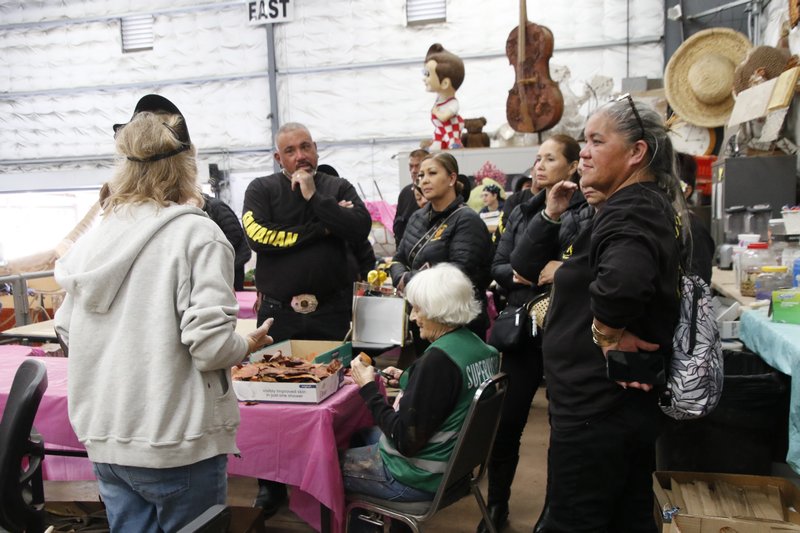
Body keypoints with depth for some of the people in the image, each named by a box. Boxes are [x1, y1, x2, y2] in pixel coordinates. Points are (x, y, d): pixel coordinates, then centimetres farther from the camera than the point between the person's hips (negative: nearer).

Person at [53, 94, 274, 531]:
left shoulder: (95, 237, 1)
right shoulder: (198, 235, -15)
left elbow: (66, 329, 9)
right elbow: (211, 345, -21)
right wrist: (248, 345, -1)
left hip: (104, 438, 6)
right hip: (174, 444, -5)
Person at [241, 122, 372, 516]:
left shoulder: (338, 188, 7)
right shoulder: (261, 190, 3)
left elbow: (361, 229, -9)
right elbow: (259, 236, -15)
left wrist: (314, 197, -10)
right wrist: (321, 227, -10)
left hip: (331, 312, 1)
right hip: (278, 315, 0)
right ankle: (271, 484, 23)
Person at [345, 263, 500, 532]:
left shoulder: (438, 359, -28)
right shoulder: (479, 347, -2)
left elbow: (406, 440, -25)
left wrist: (368, 387, -18)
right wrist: (408, 380, 7)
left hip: (421, 477, -9)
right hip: (455, 463, 9)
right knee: (366, 435, 28)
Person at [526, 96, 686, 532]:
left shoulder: (631, 210, -19)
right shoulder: (654, 207, 12)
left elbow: (622, 279, -42)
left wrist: (607, 334, -24)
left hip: (596, 406, -10)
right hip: (629, 401, 10)